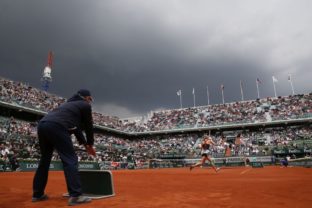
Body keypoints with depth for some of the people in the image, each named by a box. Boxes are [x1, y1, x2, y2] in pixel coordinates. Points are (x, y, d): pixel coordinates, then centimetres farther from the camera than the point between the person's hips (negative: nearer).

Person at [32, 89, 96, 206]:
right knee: (70, 159, -6)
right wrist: (90, 144, 27)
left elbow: (75, 126, 35)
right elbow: (88, 126, 13)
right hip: (56, 127, -9)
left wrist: (85, 144, 35)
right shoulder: (85, 105, 12)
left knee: (44, 160, 19)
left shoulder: (69, 104, 35)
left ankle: (37, 194, 28)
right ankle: (75, 196, -10)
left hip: (42, 125, 9)